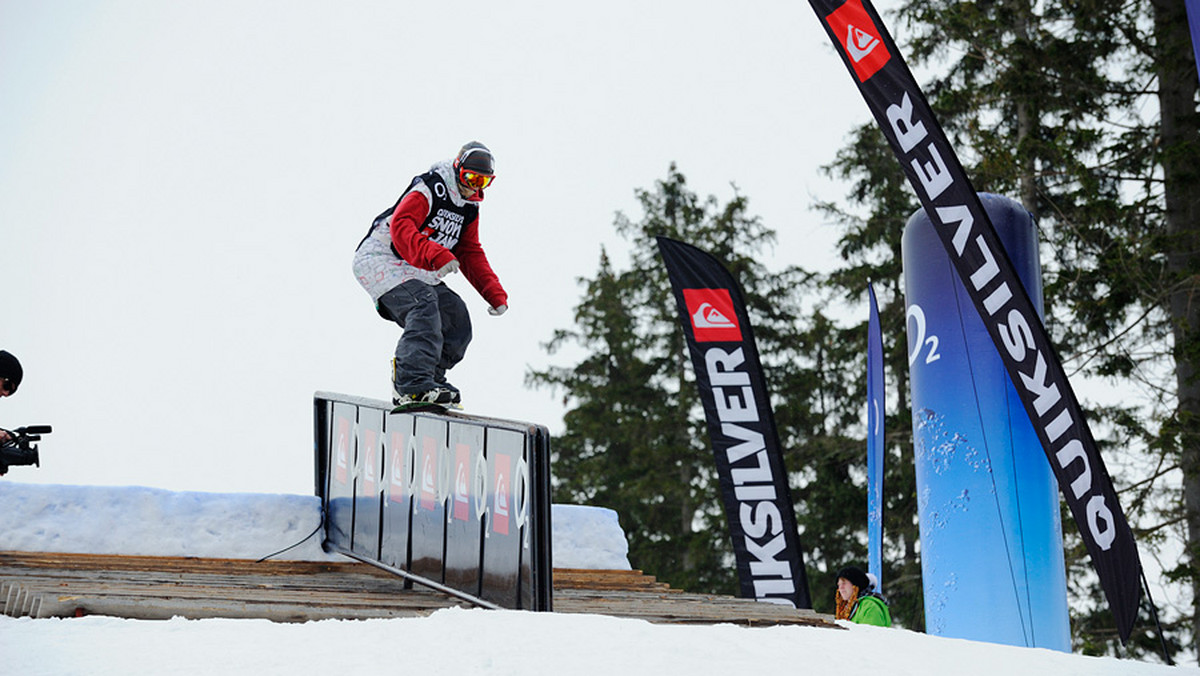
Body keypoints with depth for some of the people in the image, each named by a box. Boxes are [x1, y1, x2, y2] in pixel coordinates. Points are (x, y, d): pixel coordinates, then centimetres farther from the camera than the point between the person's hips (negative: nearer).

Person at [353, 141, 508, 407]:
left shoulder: (469, 208, 11)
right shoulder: (429, 189, -16)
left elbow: (471, 254, 16)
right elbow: (401, 228, -30)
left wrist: (495, 294, 4)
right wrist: (438, 256, -45)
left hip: (418, 274, 9)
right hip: (380, 260, -9)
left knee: (457, 320, -4)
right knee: (424, 305, -31)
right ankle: (413, 386, -40)